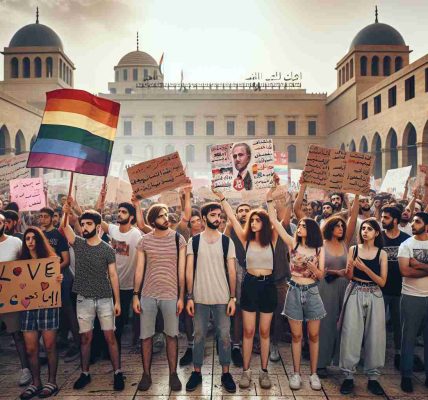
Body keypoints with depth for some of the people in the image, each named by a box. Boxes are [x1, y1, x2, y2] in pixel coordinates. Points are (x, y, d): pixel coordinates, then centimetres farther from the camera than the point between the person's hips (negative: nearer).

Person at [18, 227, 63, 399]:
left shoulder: (50, 259, 0)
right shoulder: (22, 261, 10)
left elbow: (55, 281, -2)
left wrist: (59, 279, -24)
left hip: (47, 306, -4)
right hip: (28, 307, 4)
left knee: (49, 346, 3)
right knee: (30, 348, 7)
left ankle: (51, 382, 16)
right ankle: (35, 382, 22)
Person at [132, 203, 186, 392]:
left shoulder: (178, 239, -2)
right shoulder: (144, 241, 1)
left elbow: (181, 270, -1)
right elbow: (139, 269, 3)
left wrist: (181, 297, -4)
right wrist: (135, 295, -1)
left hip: (171, 295, -1)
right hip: (148, 295, 1)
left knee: (172, 335, 8)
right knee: (146, 336, 8)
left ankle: (173, 374, 23)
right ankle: (146, 374, 24)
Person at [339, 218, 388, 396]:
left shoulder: (382, 254, 2)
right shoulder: (353, 249, 3)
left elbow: (382, 282, -4)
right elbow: (349, 276, 0)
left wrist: (365, 268, -17)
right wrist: (350, 266, -22)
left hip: (374, 296, 1)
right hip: (355, 294, 0)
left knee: (375, 335, 3)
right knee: (351, 334, -2)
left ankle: (372, 377, 18)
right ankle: (349, 375, 8)